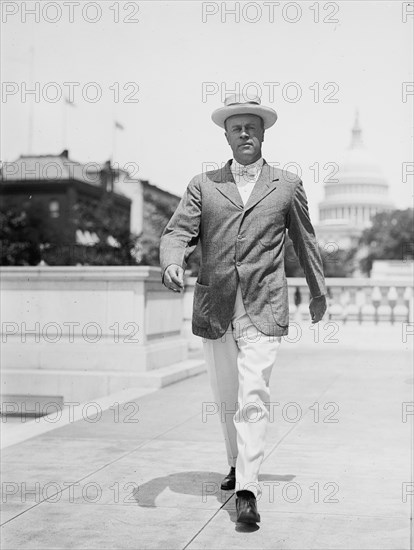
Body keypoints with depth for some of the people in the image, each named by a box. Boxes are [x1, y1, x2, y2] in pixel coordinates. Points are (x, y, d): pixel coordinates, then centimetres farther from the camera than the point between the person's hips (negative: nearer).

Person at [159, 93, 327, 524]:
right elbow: (177, 233, -1)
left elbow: (304, 241, 18)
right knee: (226, 398, 14)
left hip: (263, 310, -2)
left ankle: (247, 491, -12)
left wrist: (318, 292, 27)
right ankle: (237, 464, 37)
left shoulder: (286, 185, 8)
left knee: (253, 397, -14)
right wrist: (172, 264, -24)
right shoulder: (203, 185, 8)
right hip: (214, 308, 2)